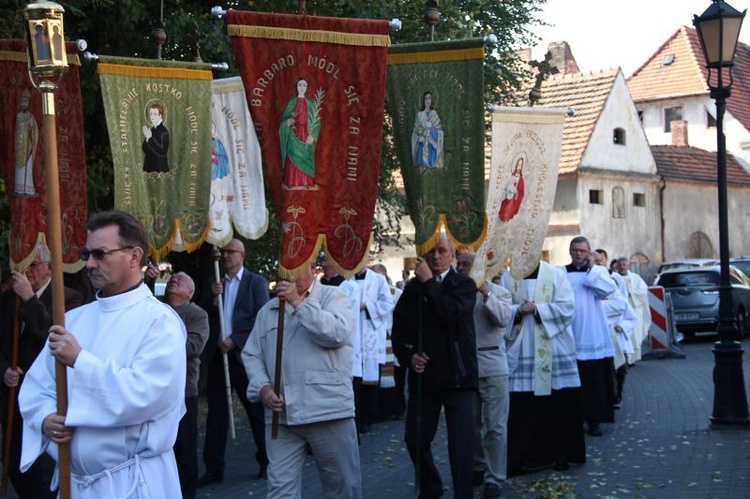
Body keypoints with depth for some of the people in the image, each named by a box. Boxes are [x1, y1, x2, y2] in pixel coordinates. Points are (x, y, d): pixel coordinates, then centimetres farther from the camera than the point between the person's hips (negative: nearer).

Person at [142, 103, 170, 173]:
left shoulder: (164, 131, -12)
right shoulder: (151, 130, 9)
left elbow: (162, 152, -20)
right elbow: (145, 149, 10)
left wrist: (150, 139, -21)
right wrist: (146, 139, -9)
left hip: (160, 168, -7)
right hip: (149, 167, 7)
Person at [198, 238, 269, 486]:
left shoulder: (256, 282, 0)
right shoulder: (214, 283, 15)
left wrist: (234, 341, -12)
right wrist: (212, 296, -7)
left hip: (244, 354, -4)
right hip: (217, 354, 4)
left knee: (257, 410, 4)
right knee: (216, 413, 4)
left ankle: (266, 462, 16)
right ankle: (213, 468, 8)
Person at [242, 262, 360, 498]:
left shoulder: (332, 297, 3)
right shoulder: (268, 311, 17)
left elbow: (337, 333, -16)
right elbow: (251, 355, 14)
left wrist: (299, 302, -14)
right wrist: (262, 388, -3)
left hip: (328, 411, -4)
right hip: (281, 415, 4)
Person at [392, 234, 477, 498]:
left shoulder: (464, 285, -1)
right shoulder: (413, 288, 9)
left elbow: (450, 312, -20)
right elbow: (399, 330, 11)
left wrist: (429, 281, -14)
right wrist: (409, 355, -6)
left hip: (457, 375, -4)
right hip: (423, 375, 4)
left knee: (461, 443, -5)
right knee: (416, 439, 11)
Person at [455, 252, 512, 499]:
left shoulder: (499, 292, 1)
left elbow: (504, 319, -17)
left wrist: (485, 293, -17)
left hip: (491, 366, -3)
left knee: (494, 426, -2)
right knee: (470, 423, 13)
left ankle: (495, 478, 5)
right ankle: (478, 467, 27)